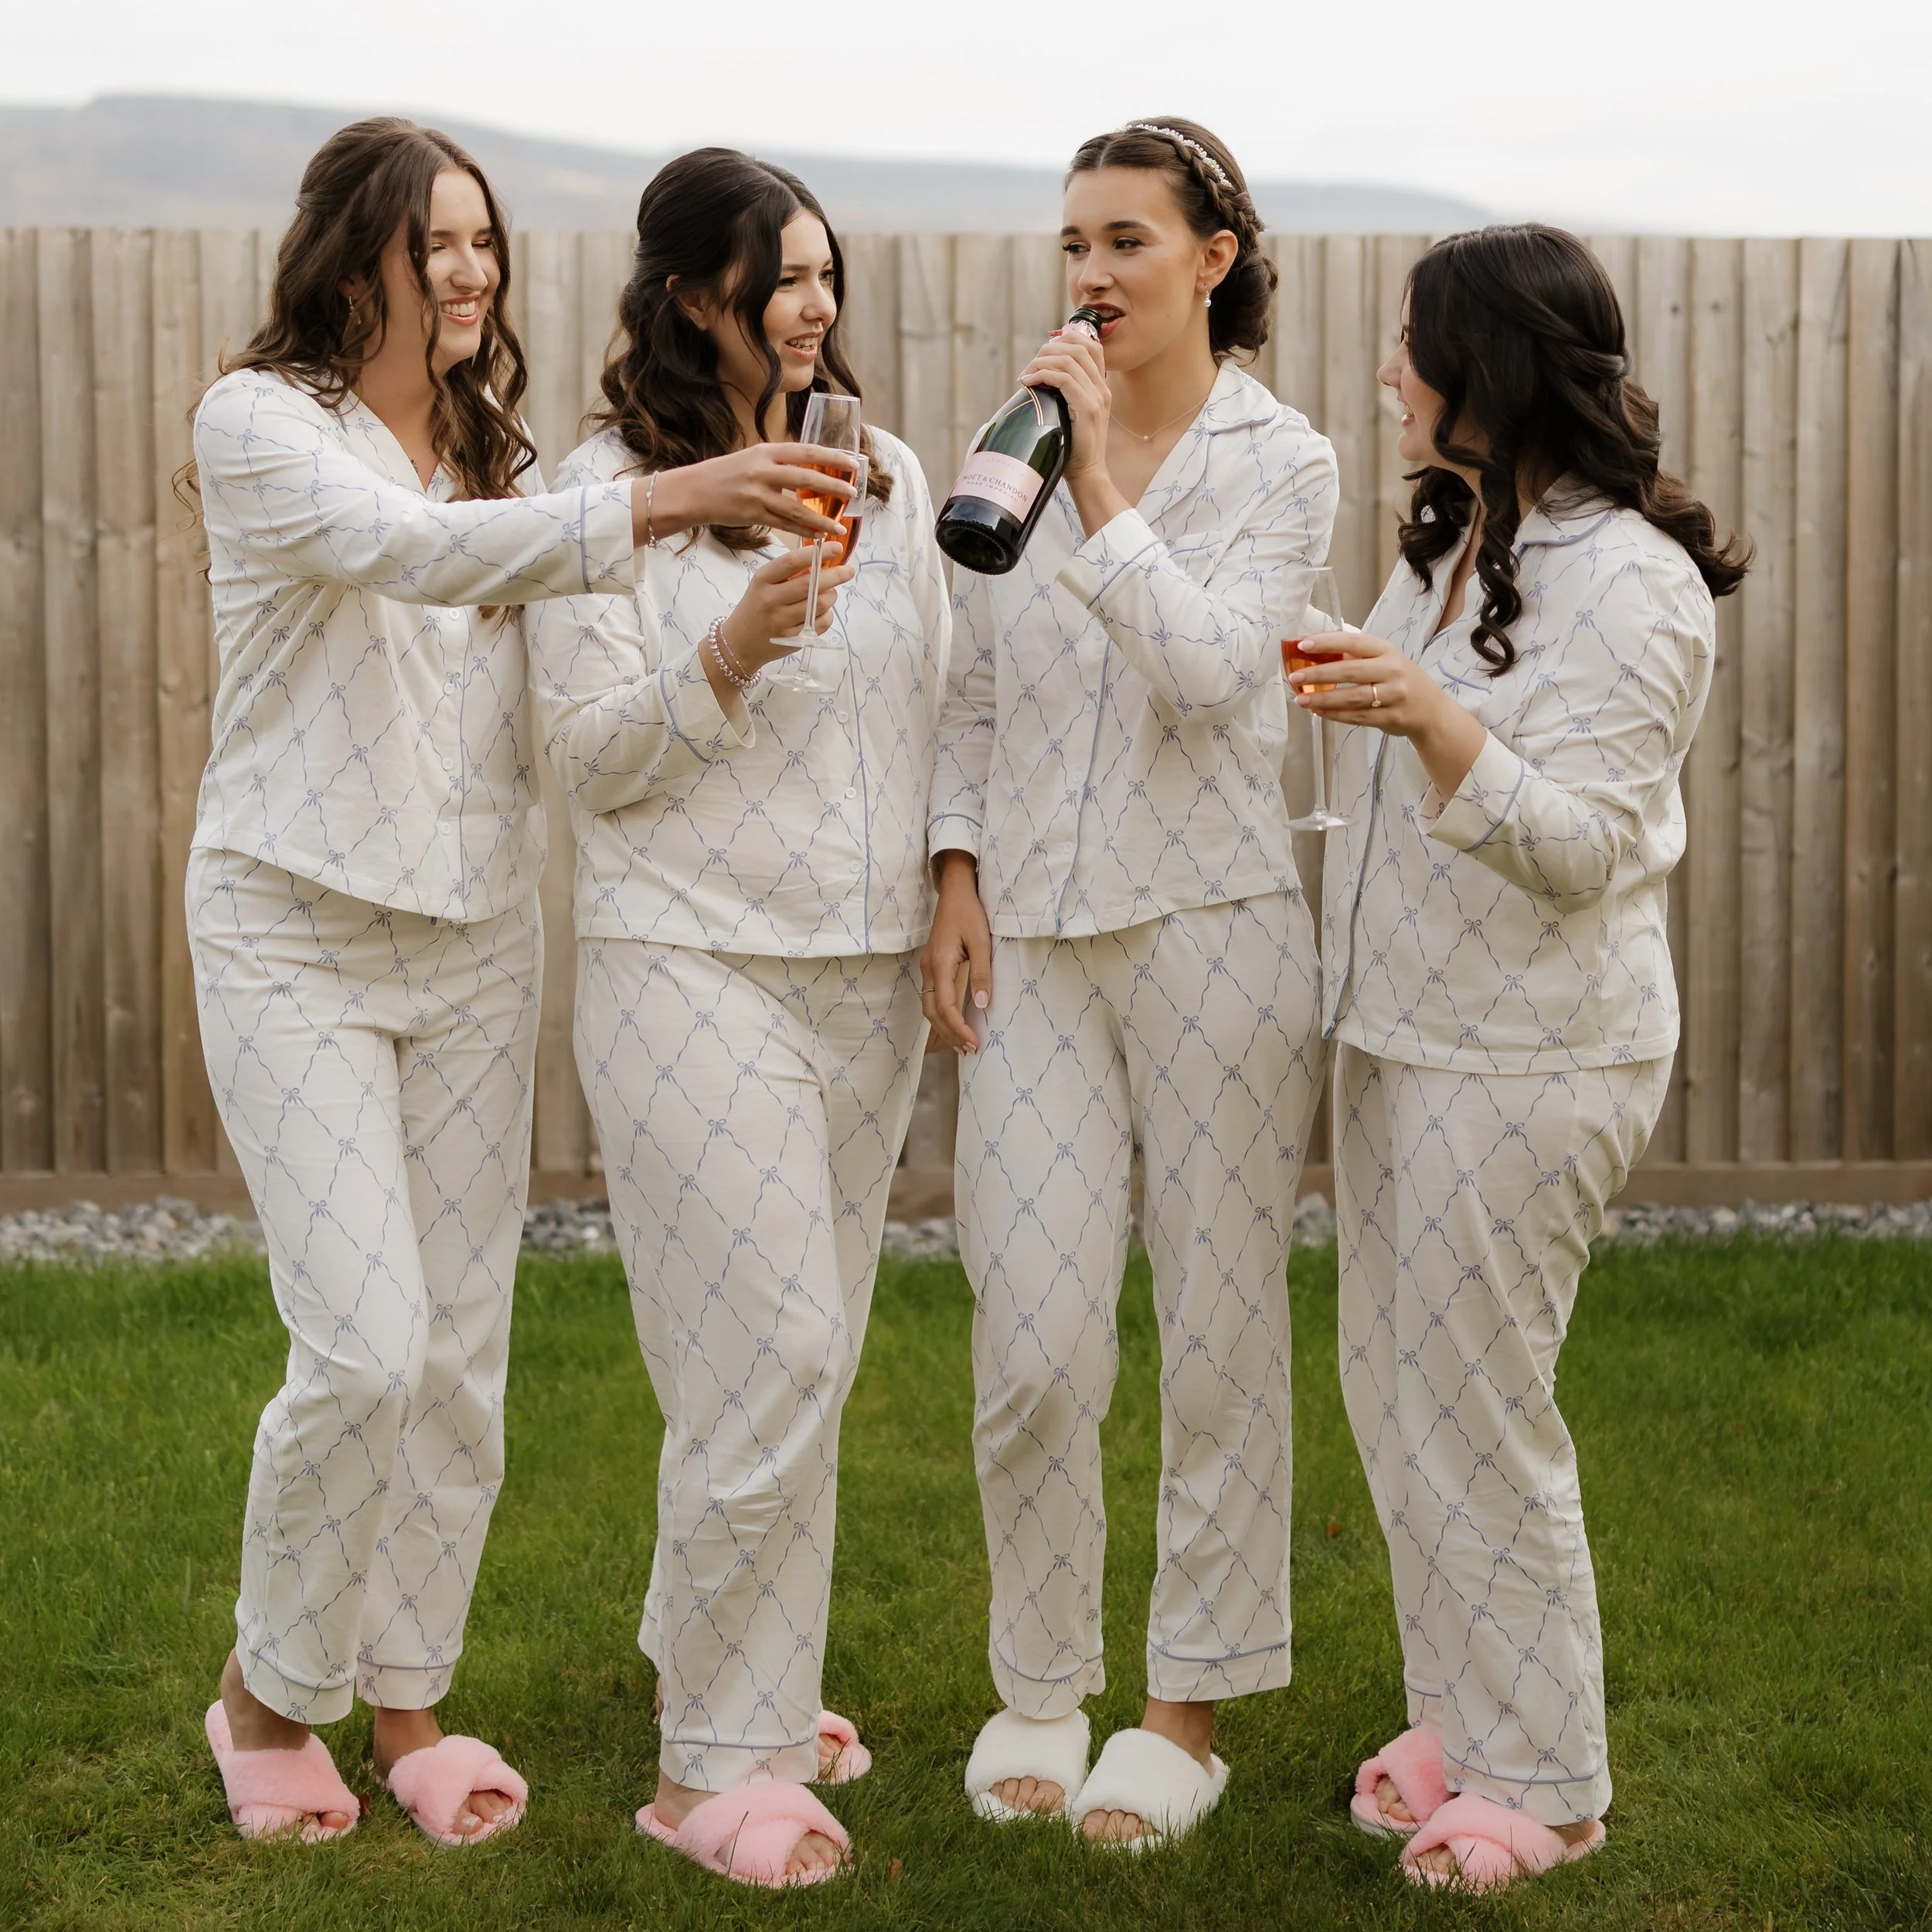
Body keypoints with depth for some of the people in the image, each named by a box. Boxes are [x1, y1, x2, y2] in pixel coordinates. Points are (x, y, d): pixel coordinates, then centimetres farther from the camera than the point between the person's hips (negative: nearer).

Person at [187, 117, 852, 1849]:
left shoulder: (494, 449, 10)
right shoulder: (261, 423, -10)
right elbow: (399, 550, -31)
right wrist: (652, 506, -43)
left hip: (477, 937, 6)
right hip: (299, 931, -6)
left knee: (464, 1348, 7)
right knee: (365, 1349, -11)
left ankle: (410, 1691, 24)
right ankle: (268, 1689, 13)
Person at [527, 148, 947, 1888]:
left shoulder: (886, 474, 12)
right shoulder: (610, 487, -4)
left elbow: (940, 703, 17)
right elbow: (594, 757, -8)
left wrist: (955, 888, 7)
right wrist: (726, 656, -22)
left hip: (869, 972, 5)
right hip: (696, 965, -5)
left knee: (812, 1351, 10)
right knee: (767, 1355, -10)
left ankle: (748, 1685, 27)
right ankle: (716, 1763, 1)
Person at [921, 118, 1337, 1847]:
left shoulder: (1282, 463, 0)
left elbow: (1204, 666, -15)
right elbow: (971, 694, 13)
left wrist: (1101, 483, -15)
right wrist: (956, 883, 4)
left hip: (1216, 923, -3)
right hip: (1034, 939, 3)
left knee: (1222, 1332, 4)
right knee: (1032, 1345, -1)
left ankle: (1192, 1704, 17)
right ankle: (1041, 1684, 18)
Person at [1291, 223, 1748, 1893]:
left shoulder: (1628, 582, -16)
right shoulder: (1451, 544, 13)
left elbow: (1577, 846, -24)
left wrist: (1436, 724, -36)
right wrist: (1344, 692, 13)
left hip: (1528, 1059, -9)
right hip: (1402, 1033, 9)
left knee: (1475, 1411, -2)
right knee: (1394, 1392, 14)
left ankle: (1540, 1782, 13)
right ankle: (1461, 1722, 29)